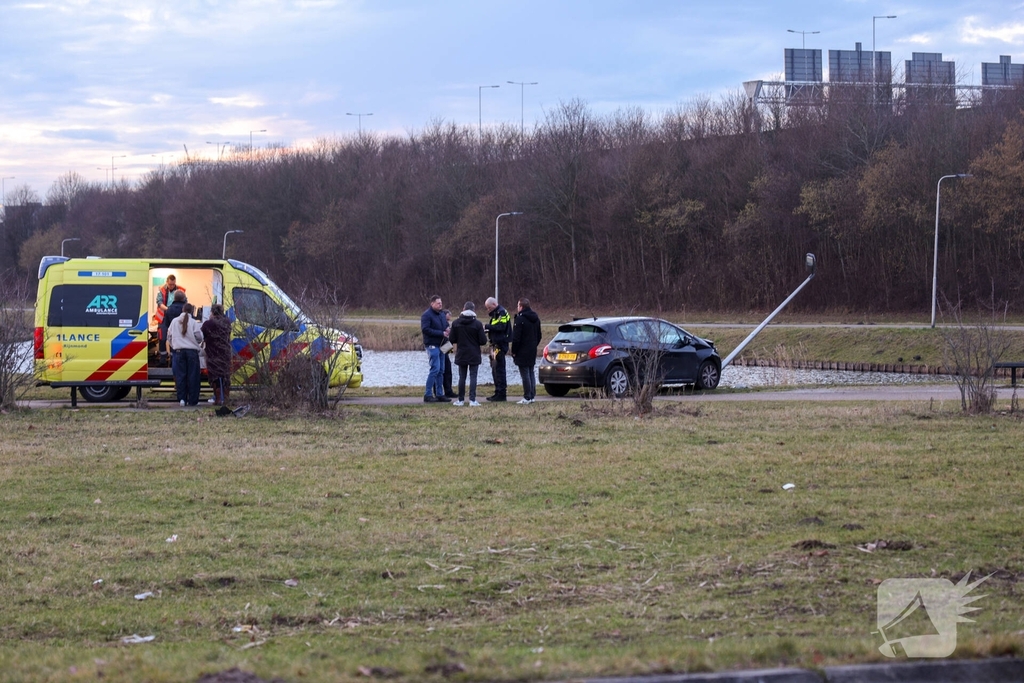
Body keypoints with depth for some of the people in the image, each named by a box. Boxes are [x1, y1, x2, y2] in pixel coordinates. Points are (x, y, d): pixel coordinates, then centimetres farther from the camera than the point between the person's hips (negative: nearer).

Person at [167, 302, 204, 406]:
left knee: (180, 375, 6)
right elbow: (199, 337, -7)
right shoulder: (193, 322, -6)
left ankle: (182, 399, 1)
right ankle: (193, 400, 2)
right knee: (193, 375, 2)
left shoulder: (174, 321, 5)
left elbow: (169, 336, 11)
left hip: (178, 350, 3)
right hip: (192, 351, -3)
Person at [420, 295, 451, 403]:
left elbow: (446, 326, 26)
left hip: (441, 345, 8)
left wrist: (447, 330, -1)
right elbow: (425, 329, -19)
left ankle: (439, 394, 14)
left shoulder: (442, 315, 16)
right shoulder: (427, 315, -10)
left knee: (441, 371, 9)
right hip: (432, 345, -8)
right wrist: (441, 333, -19)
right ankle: (427, 395, -9)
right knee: (435, 369, -13)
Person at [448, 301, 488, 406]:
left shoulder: (456, 323, -5)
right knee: (473, 376, 0)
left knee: (462, 377, 10)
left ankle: (460, 399, 12)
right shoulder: (477, 324, -10)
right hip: (474, 355, -2)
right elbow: (483, 341, -9)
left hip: (461, 354, 2)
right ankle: (472, 400, -8)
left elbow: (452, 340, -2)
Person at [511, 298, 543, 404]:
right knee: (531, 373, 14)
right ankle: (532, 396, 15)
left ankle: (527, 397, -7)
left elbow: (516, 338, -17)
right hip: (532, 351, 8)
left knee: (525, 374, -6)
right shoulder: (536, 318, 11)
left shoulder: (520, 319, -16)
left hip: (522, 352, -8)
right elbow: (539, 336, 19)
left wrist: (514, 351, -9)